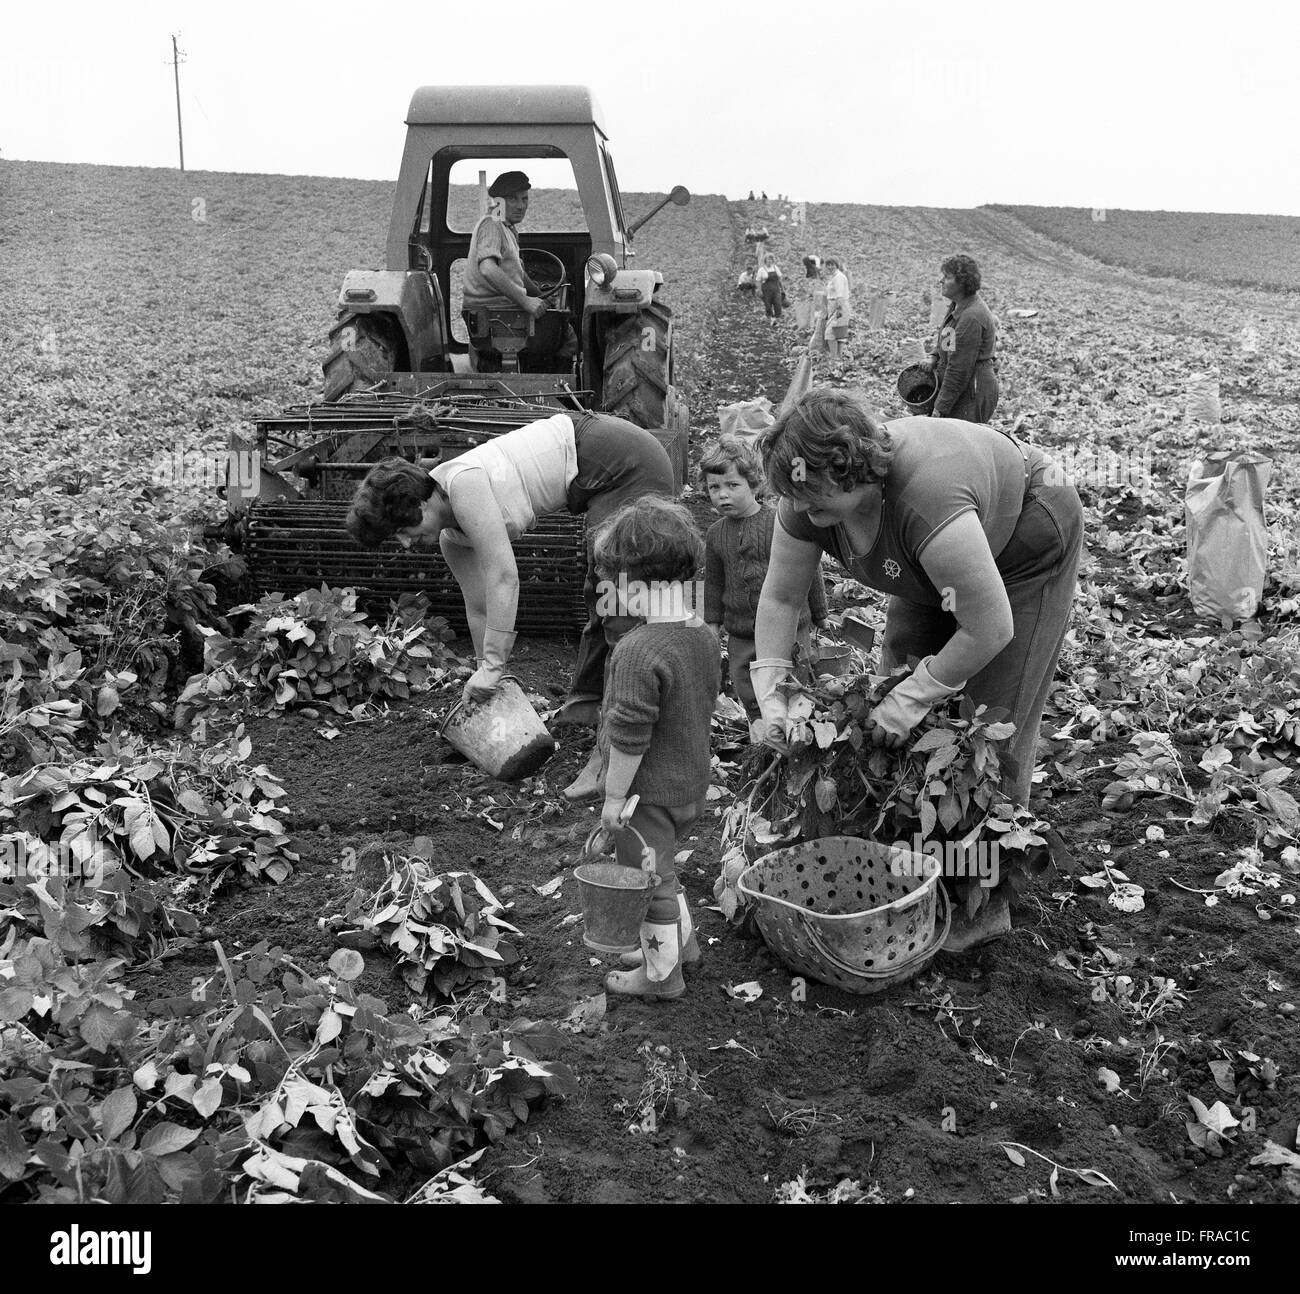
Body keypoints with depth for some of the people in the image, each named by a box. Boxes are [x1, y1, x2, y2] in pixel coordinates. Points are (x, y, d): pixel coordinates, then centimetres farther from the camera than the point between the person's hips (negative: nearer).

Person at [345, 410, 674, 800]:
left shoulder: (463, 482, -19)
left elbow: (504, 579, -22)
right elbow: (480, 609, 17)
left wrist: (491, 665, -16)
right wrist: (487, 682, 22)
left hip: (626, 460, -10)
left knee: (620, 612, -12)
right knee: (600, 597, 23)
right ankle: (587, 705, 42)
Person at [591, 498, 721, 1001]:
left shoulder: (638, 649, -28)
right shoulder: (705, 636, -1)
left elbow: (628, 737, -25)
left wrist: (614, 797, -14)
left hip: (649, 792, -8)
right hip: (692, 783, 8)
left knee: (651, 881, 10)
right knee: (661, 870, 27)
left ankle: (661, 975, 26)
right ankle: (681, 942, 43)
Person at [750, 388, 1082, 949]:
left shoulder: (928, 503, -45)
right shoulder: (807, 499, -23)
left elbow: (991, 630, -38)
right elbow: (780, 597, -12)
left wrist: (913, 698, -29)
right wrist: (770, 695, -20)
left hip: (1026, 543, -7)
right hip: (933, 569, 7)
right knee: (899, 674, 5)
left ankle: (984, 903, 6)